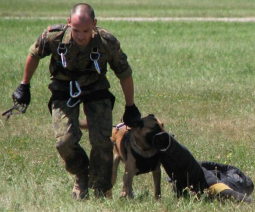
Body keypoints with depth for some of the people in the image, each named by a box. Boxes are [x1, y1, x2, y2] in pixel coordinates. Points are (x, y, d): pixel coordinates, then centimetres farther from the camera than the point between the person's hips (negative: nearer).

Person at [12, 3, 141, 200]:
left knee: (102, 140, -16)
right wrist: (24, 86, 6)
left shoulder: (108, 43, -27)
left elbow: (125, 74, -9)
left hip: (96, 90, 0)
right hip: (64, 91, 0)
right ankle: (81, 176, 15)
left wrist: (130, 108, 0)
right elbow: (34, 55, -4)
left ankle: (101, 191, 2)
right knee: (65, 141, -15)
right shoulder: (54, 36, -28)